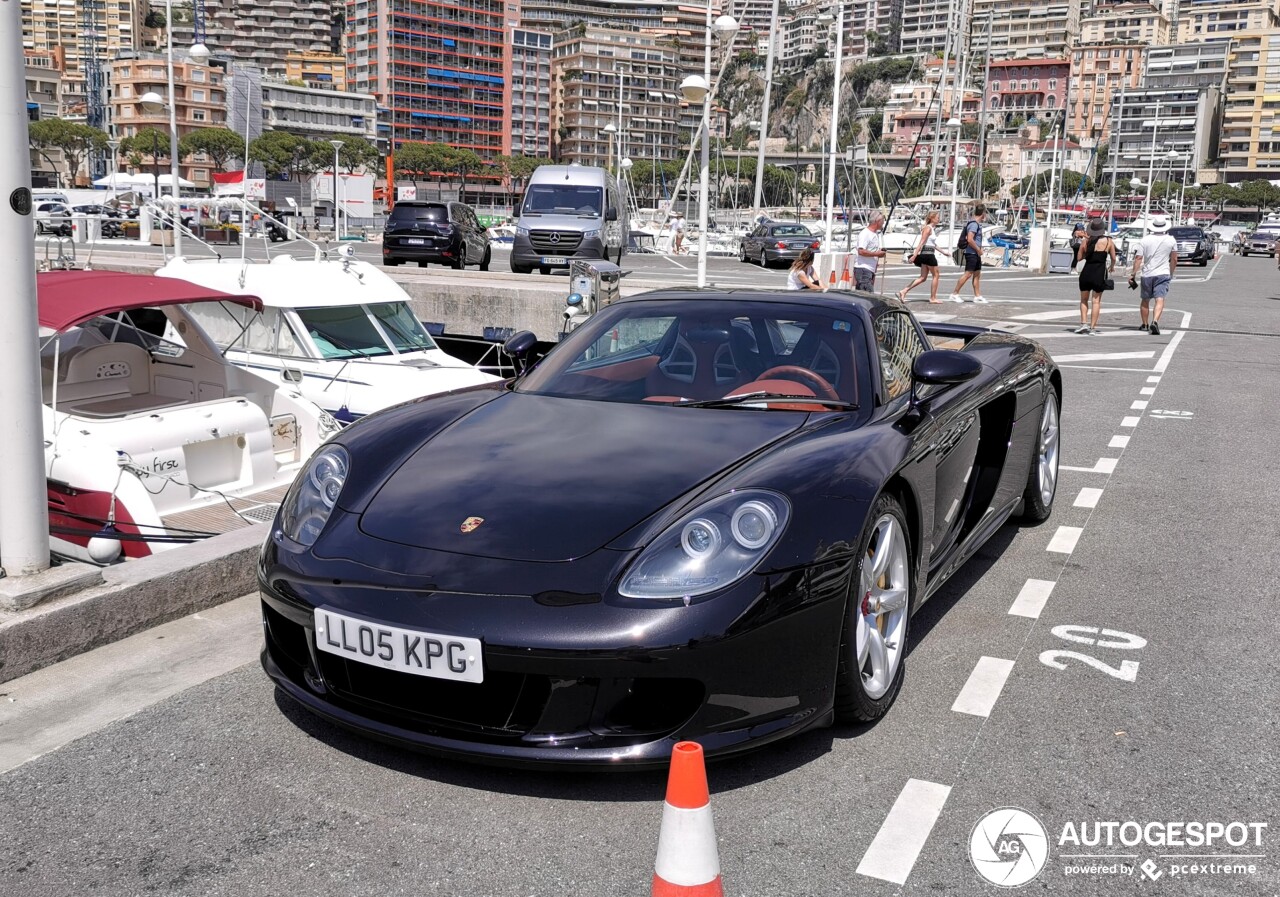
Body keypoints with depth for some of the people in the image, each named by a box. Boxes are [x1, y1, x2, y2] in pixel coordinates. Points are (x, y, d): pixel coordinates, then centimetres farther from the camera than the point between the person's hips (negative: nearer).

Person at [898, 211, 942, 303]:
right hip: (928, 254, -10)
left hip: (925, 254, 10)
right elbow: (921, 242, -19)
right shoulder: (928, 228, -12)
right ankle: (933, 298, 7)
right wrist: (915, 255, -24)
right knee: (936, 276, 1)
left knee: (923, 277, 7)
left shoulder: (932, 229, 17)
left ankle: (904, 291, -1)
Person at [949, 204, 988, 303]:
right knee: (968, 274, -9)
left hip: (976, 254, 10)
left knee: (977, 274, 11)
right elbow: (970, 240, -25)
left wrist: (979, 249, 16)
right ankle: (954, 294, -6)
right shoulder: (974, 224, -16)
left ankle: (977, 296, 15)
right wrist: (978, 249, -16)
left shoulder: (977, 224, 14)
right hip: (971, 253, -10)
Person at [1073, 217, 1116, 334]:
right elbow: (1113, 258, 6)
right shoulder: (1109, 241, -3)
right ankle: (1092, 327, 4)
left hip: (1086, 272, 1)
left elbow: (1079, 258, 5)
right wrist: (1111, 267, 27)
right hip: (1100, 272, -1)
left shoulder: (1086, 241, 0)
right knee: (1096, 301, 6)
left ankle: (1084, 323, 1)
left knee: (1084, 300, 16)